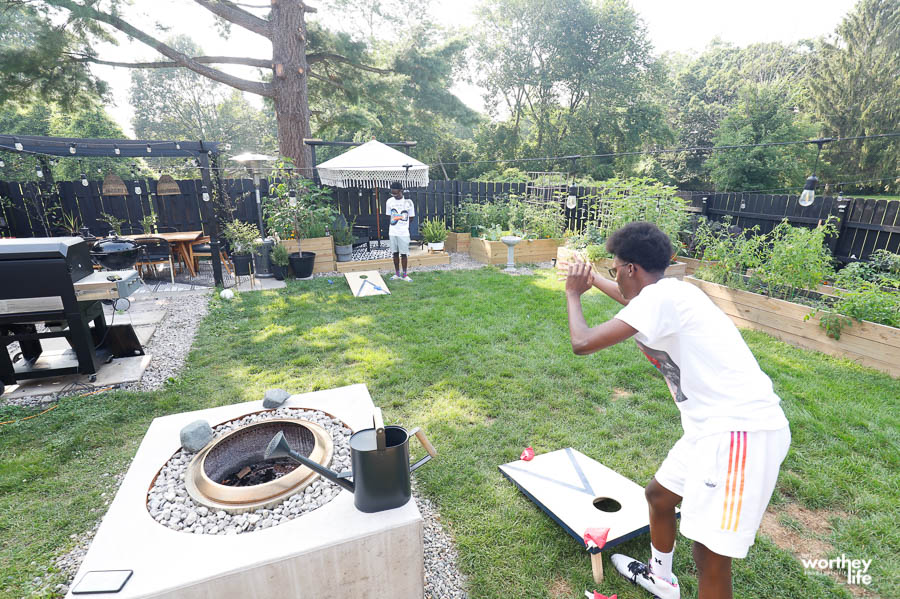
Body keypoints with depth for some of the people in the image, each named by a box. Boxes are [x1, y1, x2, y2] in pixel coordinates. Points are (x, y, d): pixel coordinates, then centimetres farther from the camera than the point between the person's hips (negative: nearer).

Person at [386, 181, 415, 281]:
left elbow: (411, 217, 4)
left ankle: (404, 275, 13)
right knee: (395, 253, 10)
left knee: (403, 254, 1)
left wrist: (404, 225, 8)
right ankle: (397, 274, 21)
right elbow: (389, 216, 11)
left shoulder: (408, 202, -6)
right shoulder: (389, 201, 0)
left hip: (404, 233, -2)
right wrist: (394, 224, 7)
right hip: (392, 232, 3)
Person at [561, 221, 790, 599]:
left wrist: (573, 294, -3)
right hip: (717, 425, 10)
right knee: (658, 495, 24)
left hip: (742, 430, -10)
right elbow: (633, 300, 36)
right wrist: (592, 278, 47)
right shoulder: (665, 295, 10)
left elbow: (583, 343, -21)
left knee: (710, 552, -4)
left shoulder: (662, 296, -19)